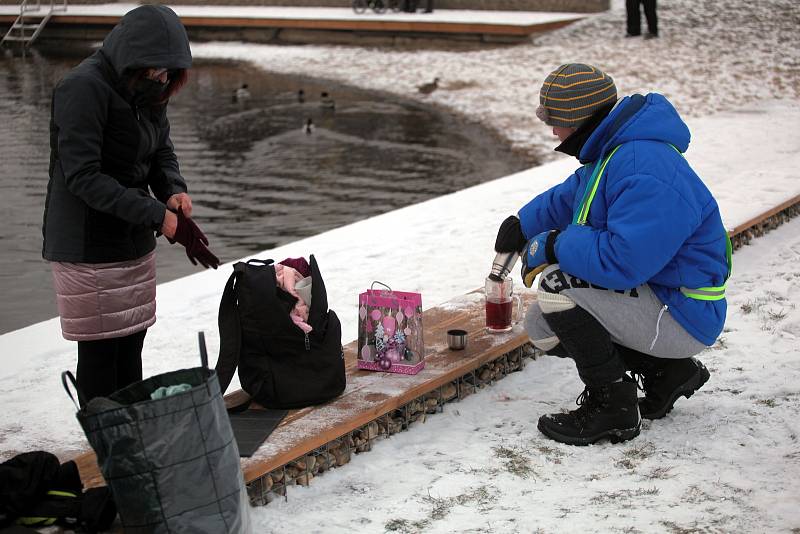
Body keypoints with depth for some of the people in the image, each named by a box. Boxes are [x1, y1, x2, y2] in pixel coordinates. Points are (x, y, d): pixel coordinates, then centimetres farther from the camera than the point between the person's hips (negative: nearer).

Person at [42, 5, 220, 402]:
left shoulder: (148, 89, 5)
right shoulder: (84, 88, -20)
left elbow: (162, 152, 14)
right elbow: (82, 176, -25)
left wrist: (174, 191, -9)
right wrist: (156, 214, -29)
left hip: (134, 242, 8)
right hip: (88, 246, -8)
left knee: (132, 344, 14)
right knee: (99, 351, -1)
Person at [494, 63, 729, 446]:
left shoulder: (648, 173, -28)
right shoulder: (611, 150, 7)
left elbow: (622, 260, -36)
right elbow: (568, 197, 28)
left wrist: (553, 245, -23)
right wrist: (523, 225, 20)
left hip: (682, 317, -11)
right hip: (648, 291, 11)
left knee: (557, 284, -24)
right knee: (541, 326, 11)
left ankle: (612, 406, -10)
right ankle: (667, 372, 17)